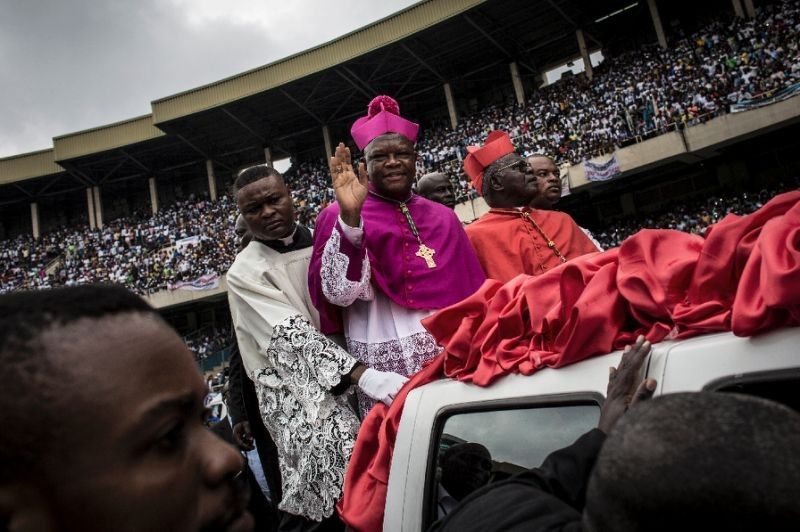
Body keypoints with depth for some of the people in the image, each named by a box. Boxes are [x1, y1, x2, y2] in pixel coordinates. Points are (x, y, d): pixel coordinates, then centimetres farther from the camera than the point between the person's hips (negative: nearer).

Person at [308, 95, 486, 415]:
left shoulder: (443, 218, 13)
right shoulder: (341, 217, -2)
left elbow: (471, 293, 15)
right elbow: (338, 293, -16)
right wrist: (350, 217, -24)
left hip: (455, 353, 4)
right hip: (389, 365, -4)